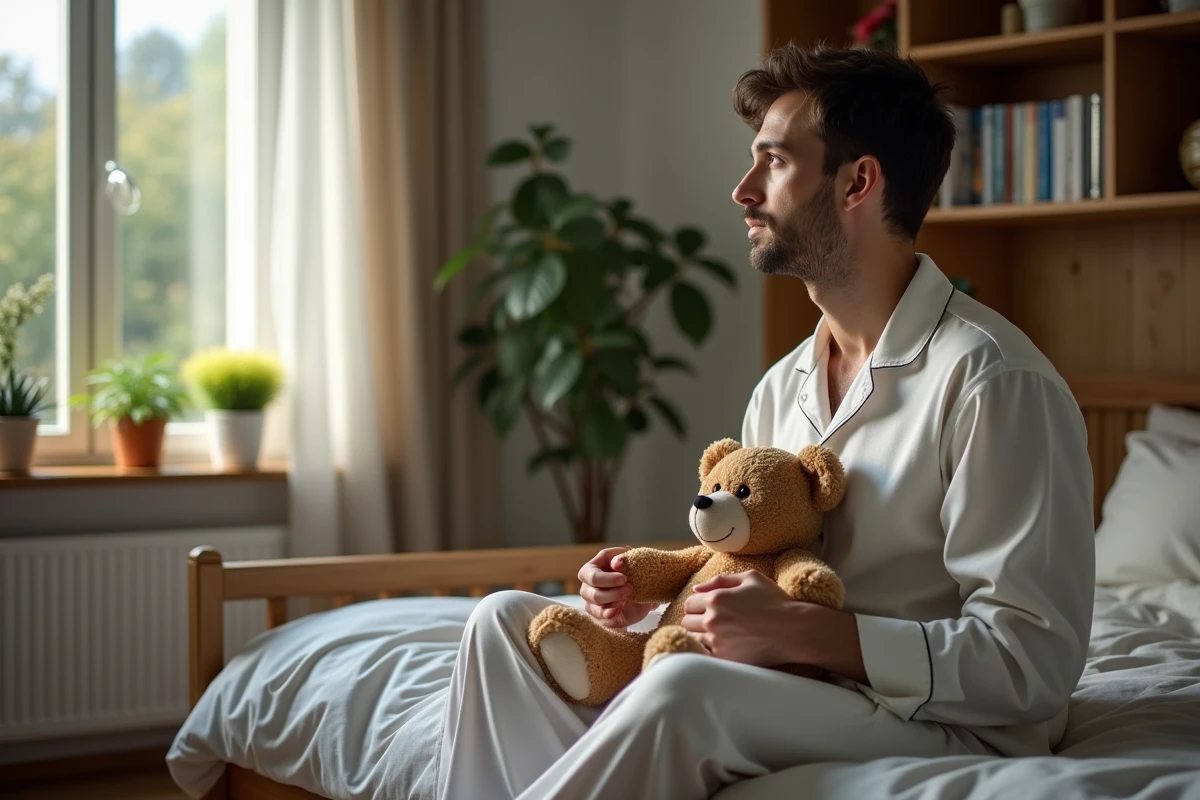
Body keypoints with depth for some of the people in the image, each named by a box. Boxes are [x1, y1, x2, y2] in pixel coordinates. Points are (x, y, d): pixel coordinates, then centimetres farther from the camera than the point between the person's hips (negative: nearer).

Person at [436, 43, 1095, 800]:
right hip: (793, 702, 8)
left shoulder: (994, 381, -15)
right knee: (506, 621, -1)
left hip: (947, 732, -8)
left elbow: (1035, 659, -20)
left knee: (687, 689, -35)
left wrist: (799, 629, -24)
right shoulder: (782, 389, 12)